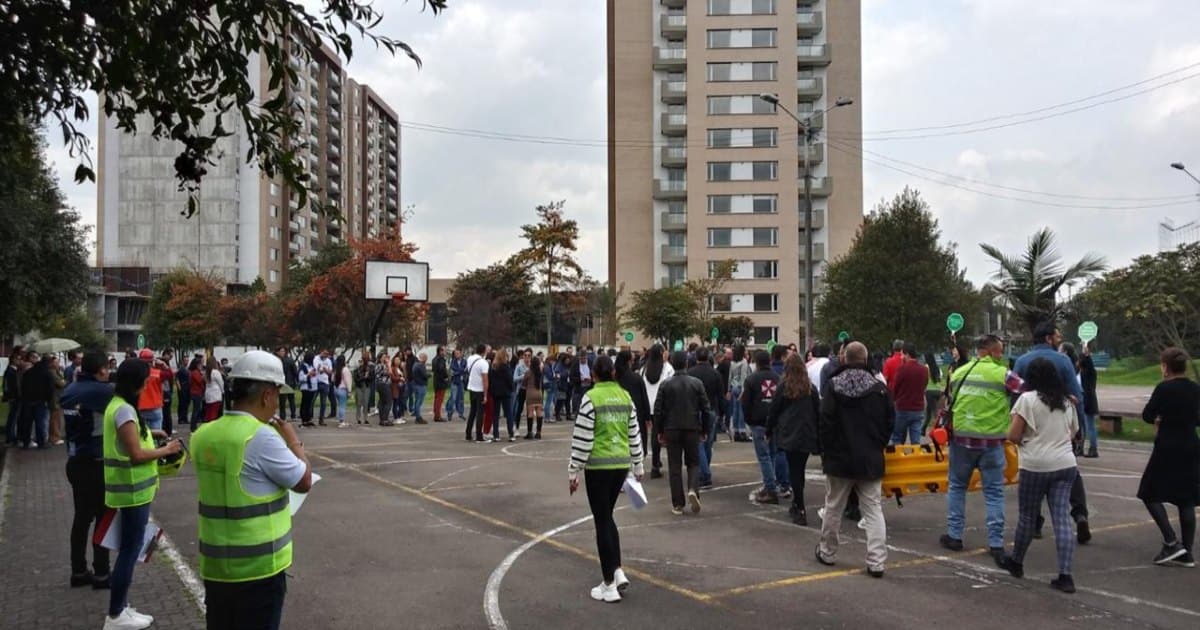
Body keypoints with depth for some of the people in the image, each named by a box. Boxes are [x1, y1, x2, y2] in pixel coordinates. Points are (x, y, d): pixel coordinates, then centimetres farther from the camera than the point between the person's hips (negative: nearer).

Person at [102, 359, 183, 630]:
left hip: (130, 487, 10)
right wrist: (166, 450, -11)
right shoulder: (125, 410, -22)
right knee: (130, 549, -1)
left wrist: (149, 433, 14)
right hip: (133, 490, -10)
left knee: (129, 547, 16)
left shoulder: (117, 405, 10)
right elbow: (136, 455, -23)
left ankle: (120, 608, 25)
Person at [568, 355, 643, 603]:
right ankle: (618, 572, 15)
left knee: (602, 522, 4)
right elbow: (634, 434, 11)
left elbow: (582, 438, -11)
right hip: (622, 464, 5)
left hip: (598, 466, -5)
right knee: (607, 517, 21)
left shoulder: (590, 398, -11)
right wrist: (637, 467, 21)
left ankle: (609, 585, 9)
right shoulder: (625, 396, 5)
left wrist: (573, 471, -3)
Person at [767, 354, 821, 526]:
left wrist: (769, 430, 14)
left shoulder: (783, 387, -4)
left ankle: (800, 511, -5)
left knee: (794, 471, -1)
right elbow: (818, 412, 6)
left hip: (789, 434, -3)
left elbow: (773, 410, 0)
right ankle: (797, 505, 25)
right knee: (800, 470, 14)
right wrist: (818, 438, 11)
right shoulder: (811, 388, 3)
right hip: (807, 435, 3)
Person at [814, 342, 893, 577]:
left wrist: (826, 451, 3)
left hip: (839, 458, -1)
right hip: (870, 460, 1)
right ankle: (876, 561, -2)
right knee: (873, 510, 4)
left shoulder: (834, 385, -8)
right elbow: (890, 422, 2)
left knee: (833, 507, 13)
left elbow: (825, 423, -9)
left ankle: (827, 552, 26)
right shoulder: (879, 387, -4)